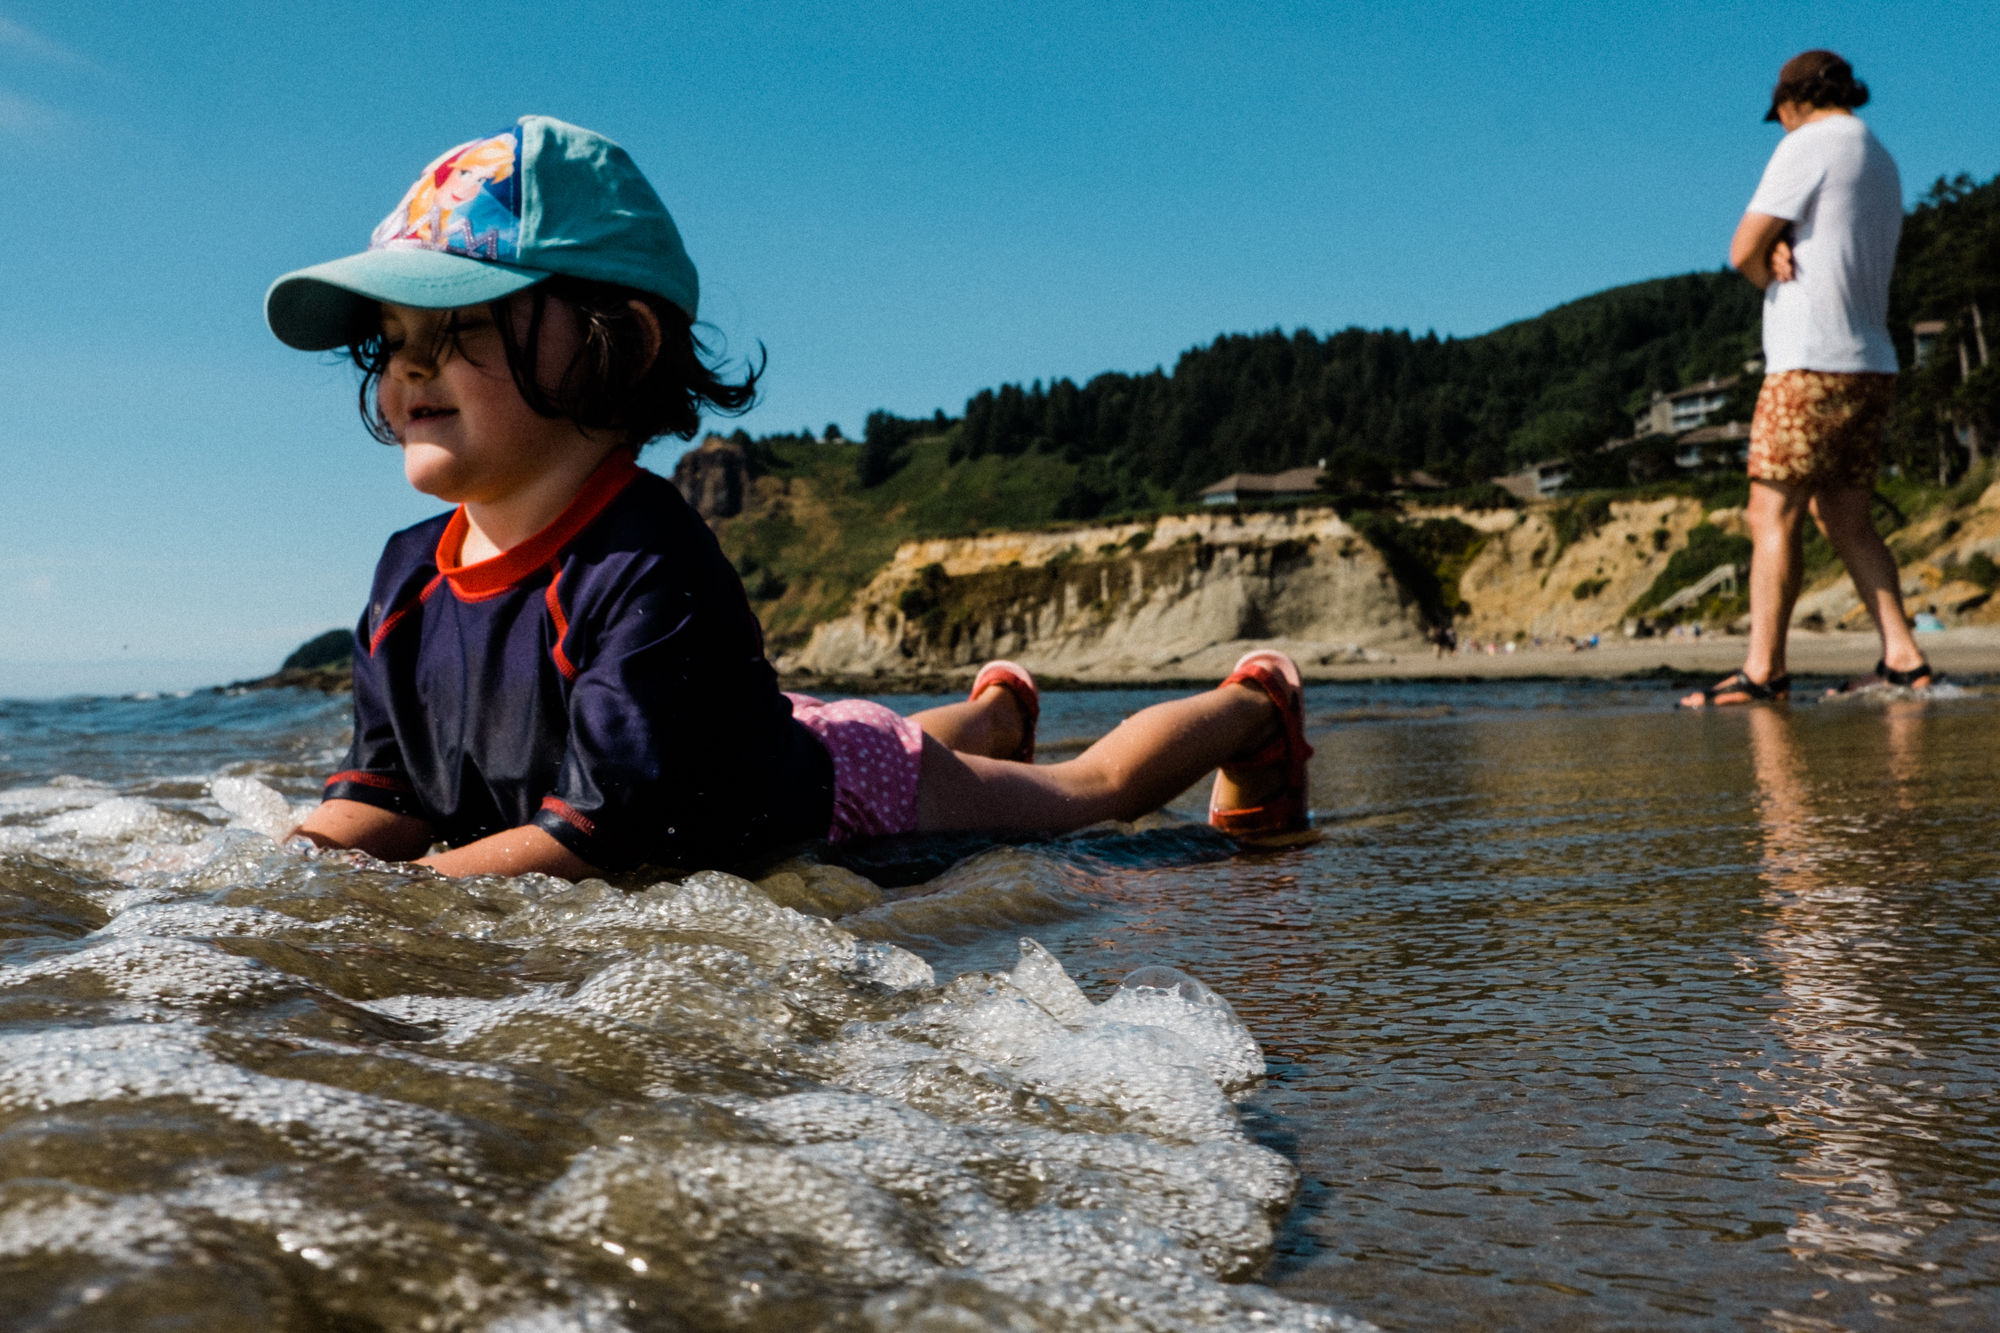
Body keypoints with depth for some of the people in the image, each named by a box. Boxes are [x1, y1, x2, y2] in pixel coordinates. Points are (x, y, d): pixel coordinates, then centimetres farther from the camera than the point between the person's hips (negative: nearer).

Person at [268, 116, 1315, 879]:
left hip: (854, 791, -7)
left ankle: (1255, 703, 47)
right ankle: (996, 709, 68)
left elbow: (616, 830, -43)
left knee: (1091, 790, 18)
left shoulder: (650, 569, -41)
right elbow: (387, 790, -9)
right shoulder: (409, 576, -15)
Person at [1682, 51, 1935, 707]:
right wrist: (1785, 254, -1)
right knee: (1844, 515, 10)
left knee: (1773, 512, -7)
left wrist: (1771, 273, 11)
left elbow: (1743, 250, -10)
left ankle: (1762, 670, -9)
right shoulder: (1882, 163, 22)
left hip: (1812, 364, -9)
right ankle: (1903, 659, 4)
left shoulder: (1809, 145, -5)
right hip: (1873, 366, 9)